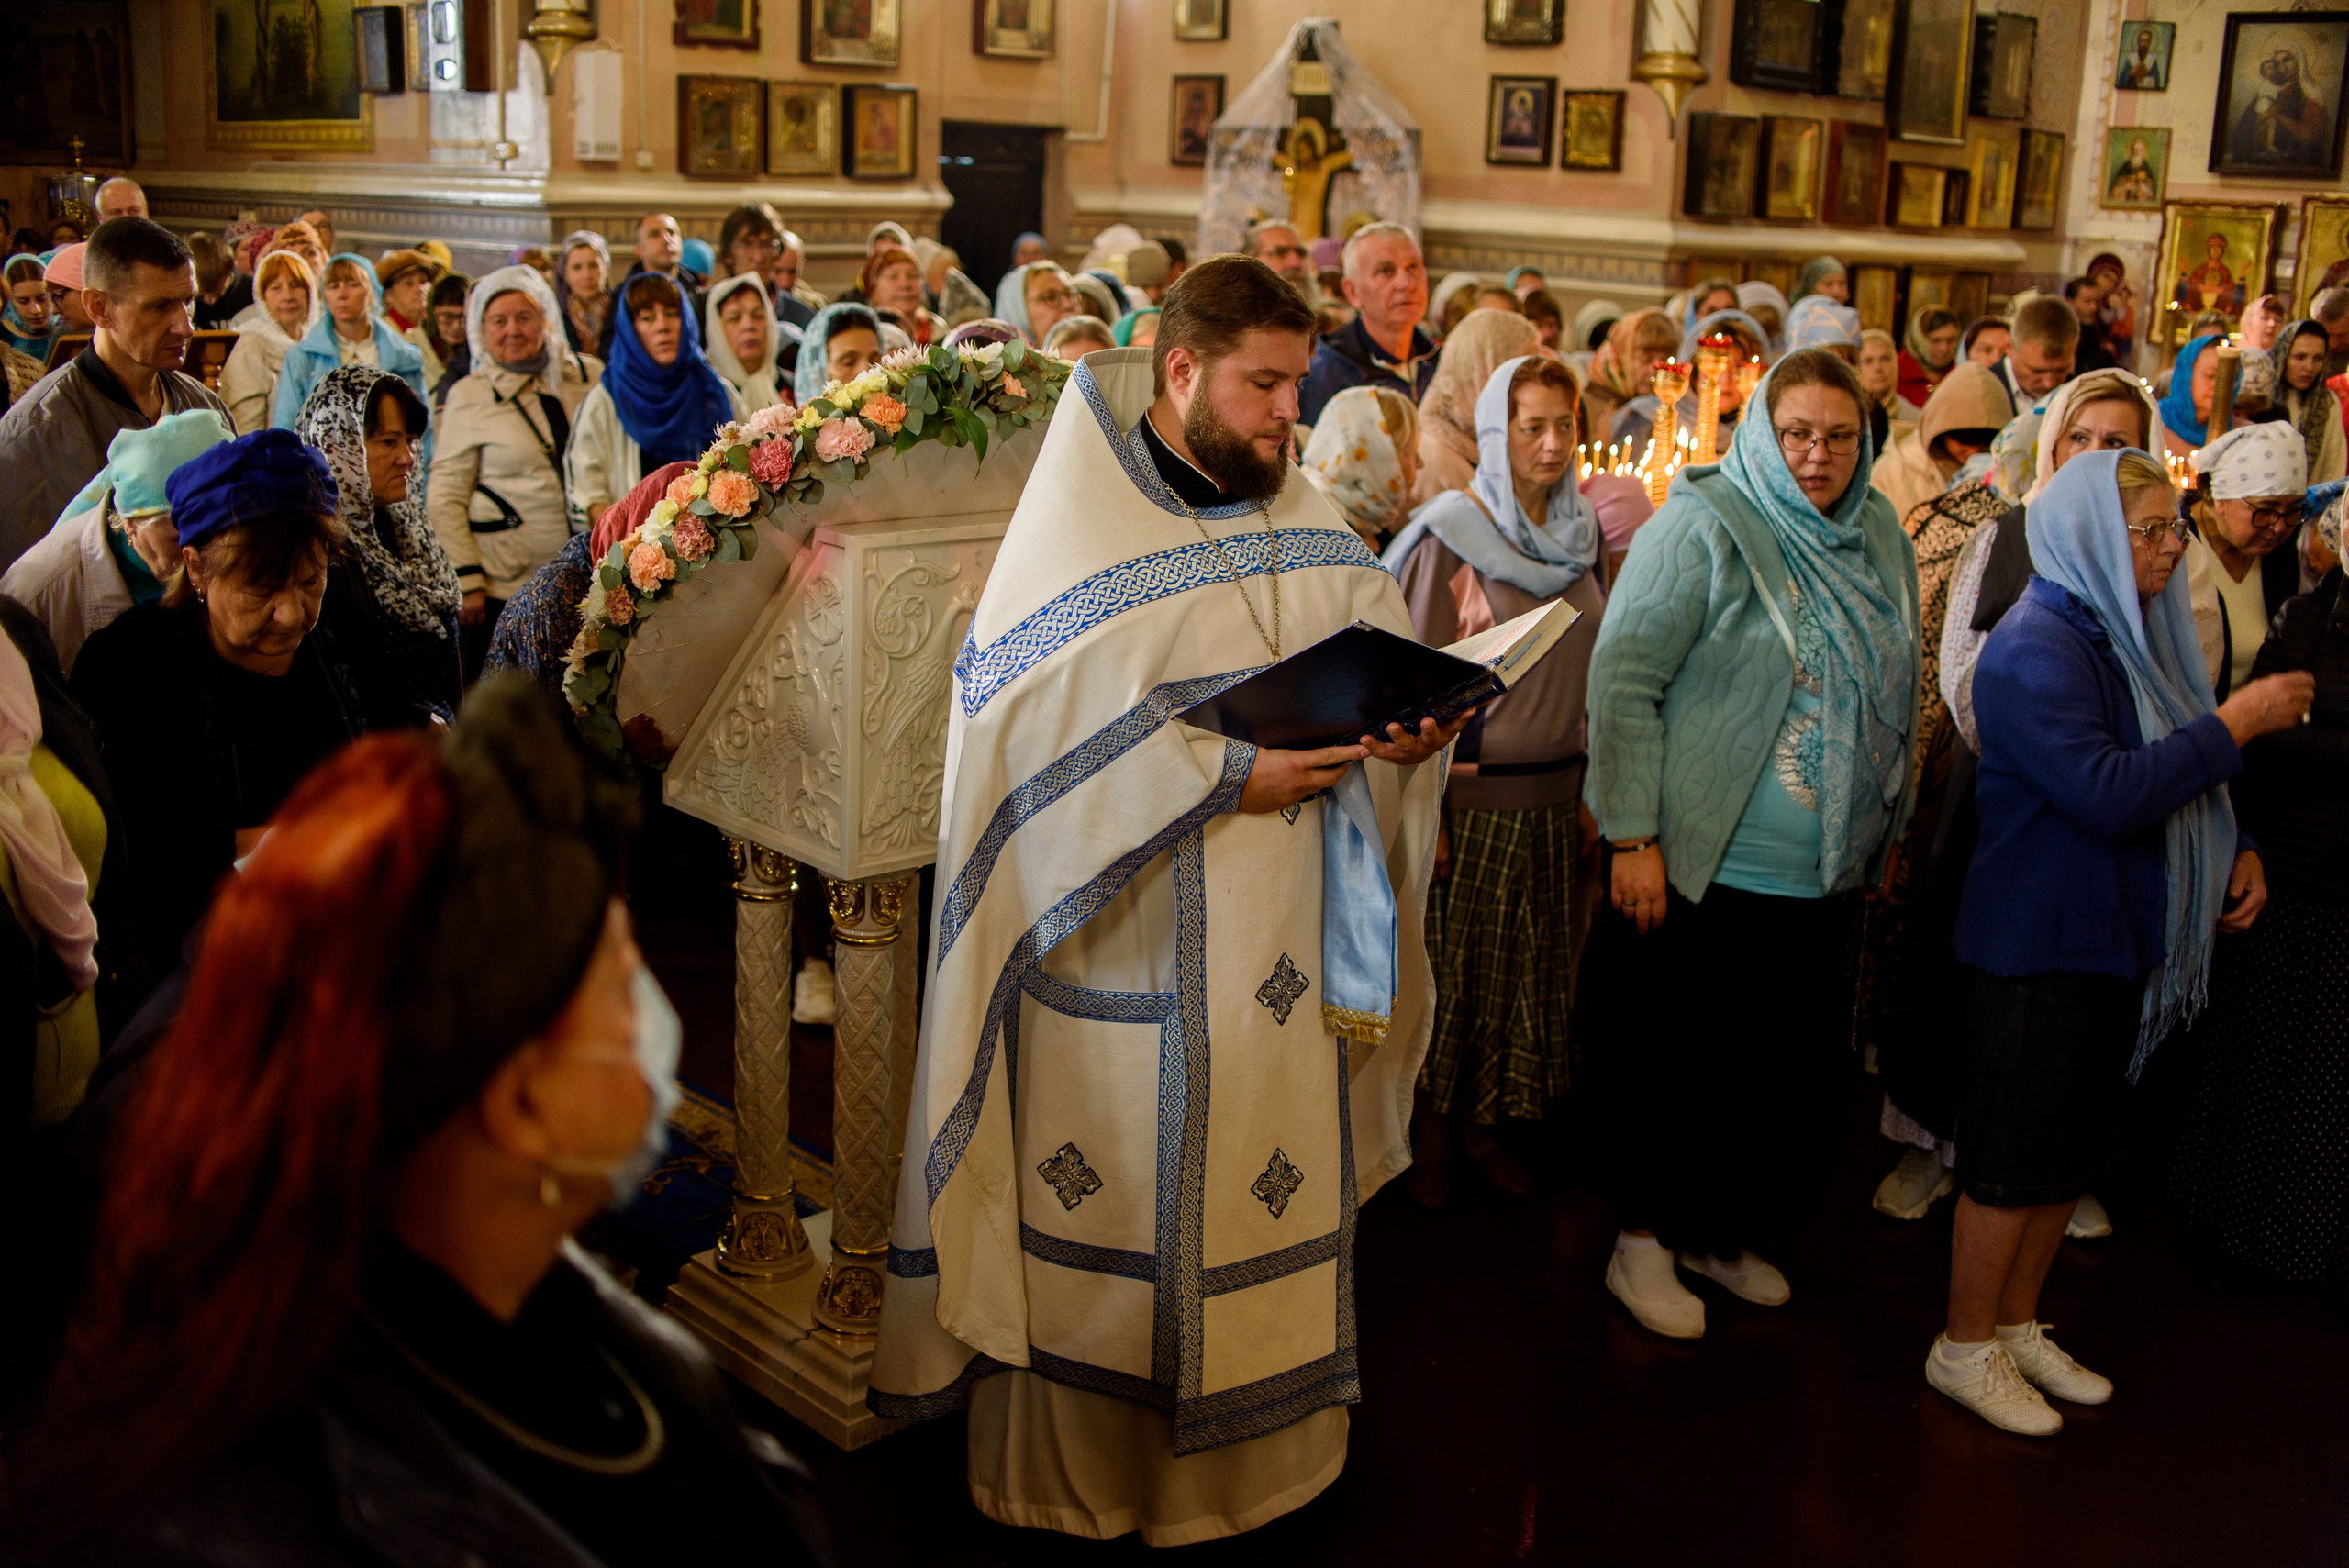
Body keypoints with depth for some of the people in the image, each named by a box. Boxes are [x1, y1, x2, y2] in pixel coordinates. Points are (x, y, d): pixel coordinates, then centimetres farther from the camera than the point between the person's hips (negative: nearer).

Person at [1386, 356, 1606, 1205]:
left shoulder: (1575, 537, 8)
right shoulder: (1451, 535, -9)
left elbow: (1585, 672, 15)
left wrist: (1588, 788, 12)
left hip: (1553, 796, 6)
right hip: (1471, 793, -5)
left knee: (1527, 972, 11)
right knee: (1452, 970, 4)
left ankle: (1483, 1123, 26)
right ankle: (1430, 1134, 21)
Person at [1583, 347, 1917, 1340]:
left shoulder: (1881, 540, 10)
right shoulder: (1704, 527, -10)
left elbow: (1895, 699, 20)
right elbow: (1623, 679, -14)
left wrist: (1884, 828, 19)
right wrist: (1633, 837, -18)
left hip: (1826, 882, 6)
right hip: (1704, 868, -6)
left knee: (1799, 1072, 12)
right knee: (1683, 1068, 3)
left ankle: (1727, 1232, 31)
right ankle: (1645, 1240, 22)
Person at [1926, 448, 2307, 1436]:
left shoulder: (2134, 634, 10)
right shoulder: (2037, 648, -19)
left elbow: (2167, 776, 21)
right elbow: (2105, 795, -28)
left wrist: (2232, 851, 5)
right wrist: (2235, 726, -20)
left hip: (2119, 942, 9)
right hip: (2039, 946, -9)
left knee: (2074, 1150, 17)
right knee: (2015, 1158, 1)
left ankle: (2018, 1323, 31)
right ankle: (1967, 1346, 17)